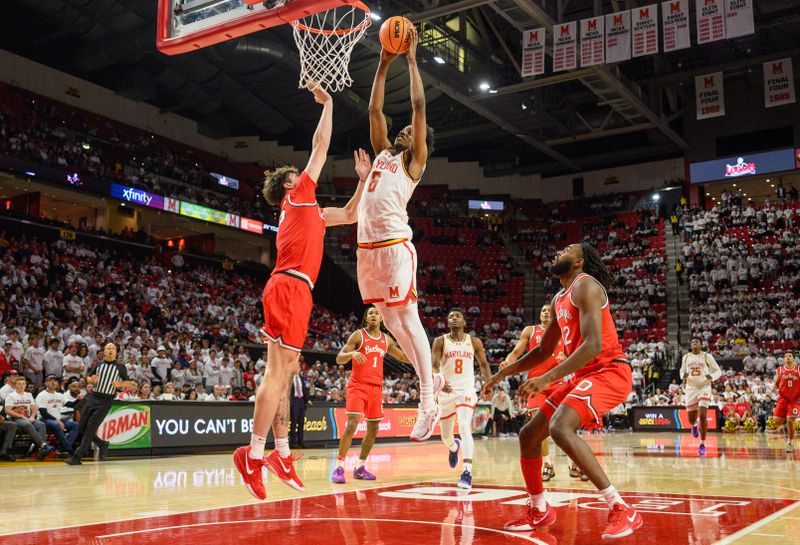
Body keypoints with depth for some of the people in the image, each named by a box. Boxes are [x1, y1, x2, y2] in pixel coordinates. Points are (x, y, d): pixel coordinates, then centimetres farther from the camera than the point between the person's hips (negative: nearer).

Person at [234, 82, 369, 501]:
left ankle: (281, 454, 12)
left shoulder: (309, 211, 28)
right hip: (289, 288, -10)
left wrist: (364, 180, 34)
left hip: (292, 291, 10)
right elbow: (321, 145, 7)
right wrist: (327, 104, 18)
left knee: (285, 373, 8)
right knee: (278, 373, -14)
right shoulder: (299, 196, 6)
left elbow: (349, 215, 39)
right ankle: (253, 454, -15)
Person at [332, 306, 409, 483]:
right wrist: (352, 353, -30)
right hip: (357, 385, -6)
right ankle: (339, 468, -14)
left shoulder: (386, 340, 11)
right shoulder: (358, 335, -4)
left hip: (376, 387, 6)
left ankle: (360, 467, 18)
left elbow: (403, 357, 25)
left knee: (373, 429, 7)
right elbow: (339, 359, -10)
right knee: (351, 425, -17)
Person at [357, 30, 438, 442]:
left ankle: (428, 403, -7)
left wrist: (411, 60, 5)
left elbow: (419, 105, 0)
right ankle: (425, 376, 24)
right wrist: (384, 65, 23)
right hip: (367, 247, 8)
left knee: (407, 319, -9)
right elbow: (374, 110, 24)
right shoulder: (384, 153, 22)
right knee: (390, 321, 11)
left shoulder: (414, 161, 4)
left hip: (395, 246, -7)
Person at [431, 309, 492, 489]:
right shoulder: (440, 341, -2)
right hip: (446, 392, 1)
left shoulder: (474, 342, 2)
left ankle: (467, 473, -25)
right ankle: (454, 447, 52)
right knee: (446, 436, 14)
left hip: (466, 391, -1)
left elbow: (484, 364, 12)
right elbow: (434, 366, -11)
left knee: (465, 428, -24)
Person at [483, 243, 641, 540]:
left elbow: (593, 344, -25)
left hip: (609, 371, -10)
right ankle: (539, 511, 26)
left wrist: (548, 378, -30)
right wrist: (502, 373, 18)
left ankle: (622, 510, -24)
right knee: (528, 434, 8)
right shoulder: (559, 299, 17)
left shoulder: (585, 285, -13)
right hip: (584, 376, 10)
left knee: (560, 428, -31)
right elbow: (543, 351, 26)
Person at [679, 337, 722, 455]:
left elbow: (718, 371, 1)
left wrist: (711, 377, -20)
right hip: (690, 388, 3)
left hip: (704, 388, -3)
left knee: (702, 415, -16)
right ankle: (694, 425, 47)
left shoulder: (707, 356, -3)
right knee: (691, 418, 7)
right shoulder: (686, 357, 7)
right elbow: (682, 370, 19)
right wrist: (683, 376, -5)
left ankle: (703, 444, -9)